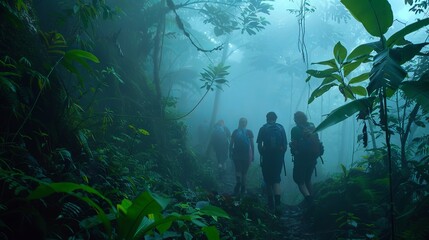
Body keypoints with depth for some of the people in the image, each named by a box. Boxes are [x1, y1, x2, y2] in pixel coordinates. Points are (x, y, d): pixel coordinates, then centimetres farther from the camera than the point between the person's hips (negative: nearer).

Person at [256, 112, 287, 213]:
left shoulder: (263, 128, 0)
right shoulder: (281, 128, 4)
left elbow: (259, 145, -3)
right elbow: (285, 145, 1)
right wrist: (281, 154, 13)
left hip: (267, 157, -1)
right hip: (279, 158, 1)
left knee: (268, 181, 11)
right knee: (276, 180, 5)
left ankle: (271, 204, 17)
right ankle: (277, 203, -15)